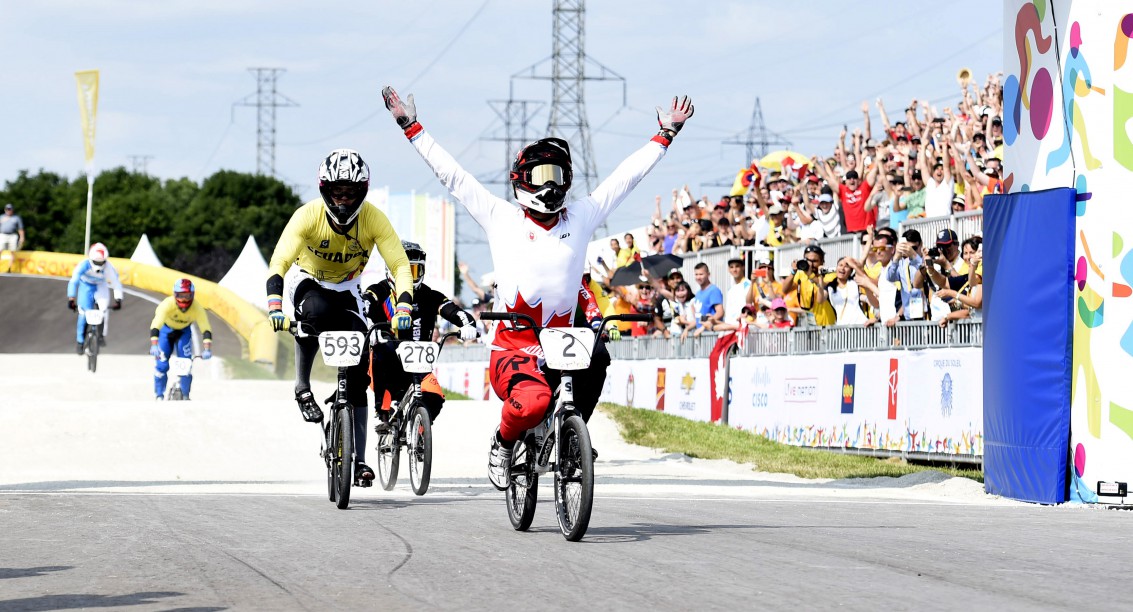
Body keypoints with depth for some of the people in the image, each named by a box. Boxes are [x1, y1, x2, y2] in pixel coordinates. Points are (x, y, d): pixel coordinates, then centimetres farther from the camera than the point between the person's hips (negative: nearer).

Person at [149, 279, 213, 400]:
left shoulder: (197, 308, -32)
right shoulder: (167, 304, -37)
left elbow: (205, 329, -35)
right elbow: (156, 325, -46)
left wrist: (207, 349, -49)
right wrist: (154, 345, -59)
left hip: (184, 331, 1)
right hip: (166, 329, -1)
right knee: (161, 363, -11)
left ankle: (185, 395, 3)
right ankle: (159, 395, 5)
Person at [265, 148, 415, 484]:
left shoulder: (374, 219, -23)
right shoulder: (308, 216, -27)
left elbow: (400, 265, -25)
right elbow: (279, 262, -34)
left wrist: (403, 307, -43)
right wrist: (275, 306, -50)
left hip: (347, 292, 2)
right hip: (308, 283, -2)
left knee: (358, 371, -11)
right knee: (316, 310, -39)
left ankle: (357, 458, -5)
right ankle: (302, 387, -21)